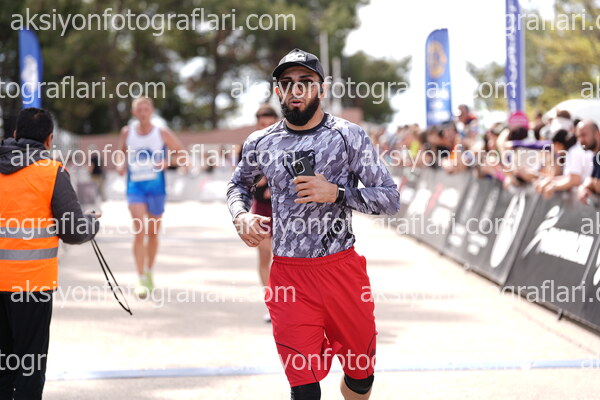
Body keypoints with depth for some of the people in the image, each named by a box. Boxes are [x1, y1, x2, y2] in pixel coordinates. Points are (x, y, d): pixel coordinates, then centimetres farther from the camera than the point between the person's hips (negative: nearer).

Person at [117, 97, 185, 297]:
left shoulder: (163, 134, -1)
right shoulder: (127, 132, 4)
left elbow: (181, 155, 4)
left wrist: (167, 161, -15)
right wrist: (121, 165, -1)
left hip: (156, 186, 0)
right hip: (135, 185, 0)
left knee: (153, 233, 11)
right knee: (139, 231, -14)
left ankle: (149, 272, 32)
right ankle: (142, 280, -14)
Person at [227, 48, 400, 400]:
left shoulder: (350, 136, -1)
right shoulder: (261, 144, 6)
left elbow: (391, 199, -3)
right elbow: (239, 183, 27)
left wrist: (336, 192, -16)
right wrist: (241, 216, 5)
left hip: (342, 269, 0)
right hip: (289, 276, 1)